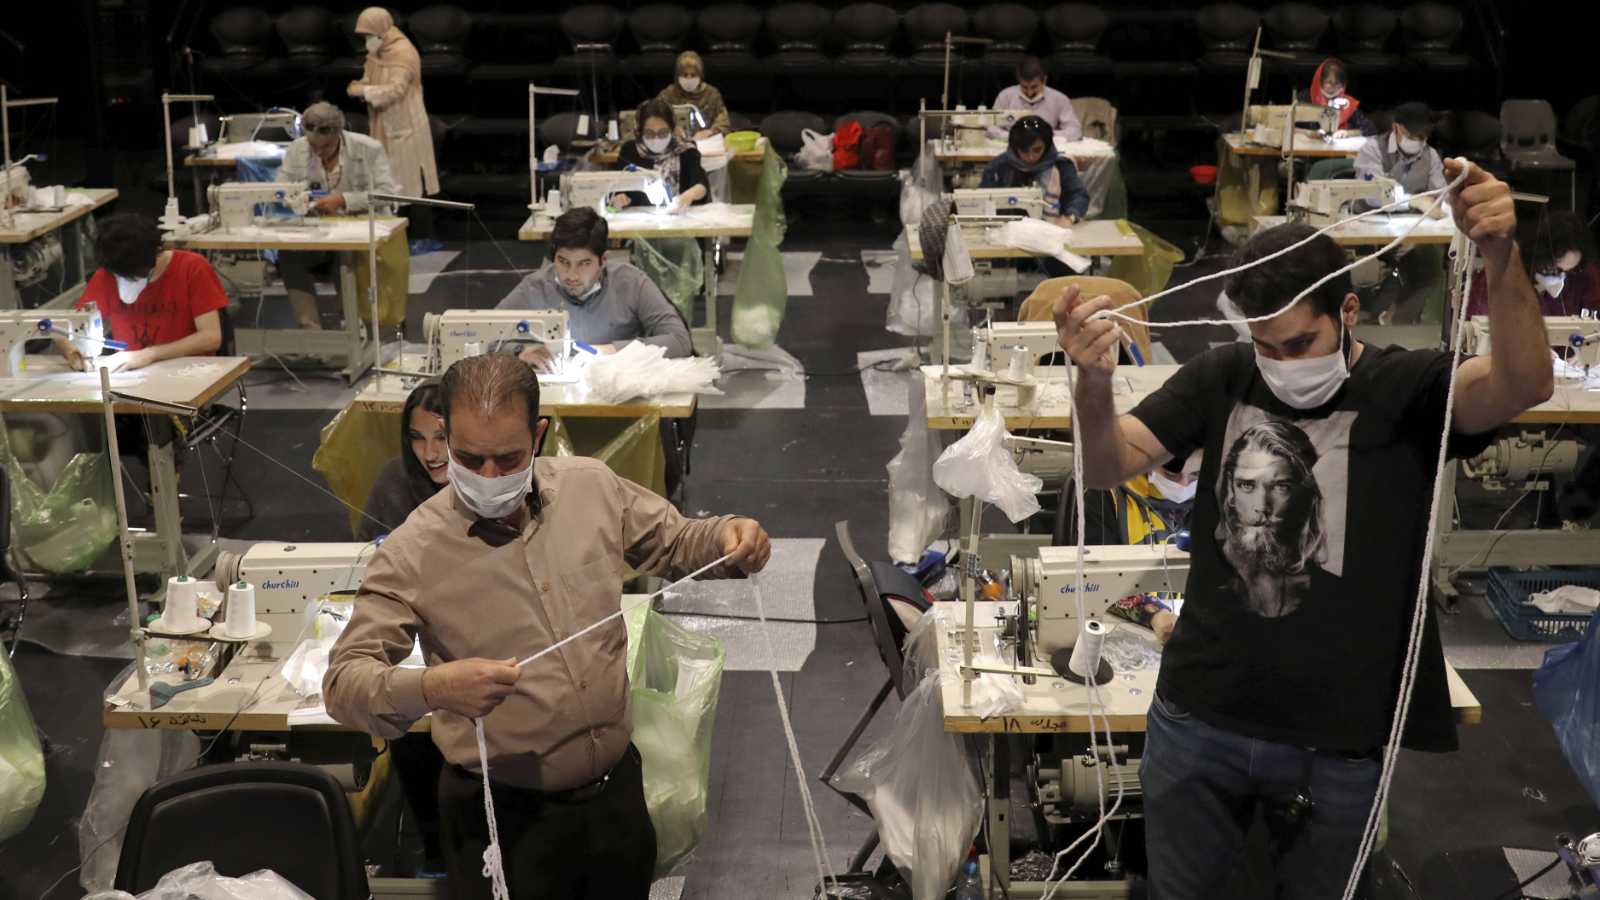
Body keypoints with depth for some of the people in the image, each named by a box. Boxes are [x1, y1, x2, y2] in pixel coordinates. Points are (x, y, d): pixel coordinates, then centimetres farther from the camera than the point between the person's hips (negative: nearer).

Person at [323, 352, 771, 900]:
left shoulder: (592, 487, -4)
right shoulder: (412, 554, -16)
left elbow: (673, 544, 11)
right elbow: (345, 680, -17)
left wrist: (726, 537, -12)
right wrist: (429, 689, -38)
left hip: (618, 789, 4)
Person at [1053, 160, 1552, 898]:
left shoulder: (1408, 389, -7)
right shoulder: (1221, 378, 0)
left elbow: (1526, 384, -25)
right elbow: (1106, 469, -8)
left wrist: (1501, 255, -43)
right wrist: (1095, 382, -30)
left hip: (1338, 743, -2)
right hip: (1197, 723, 2)